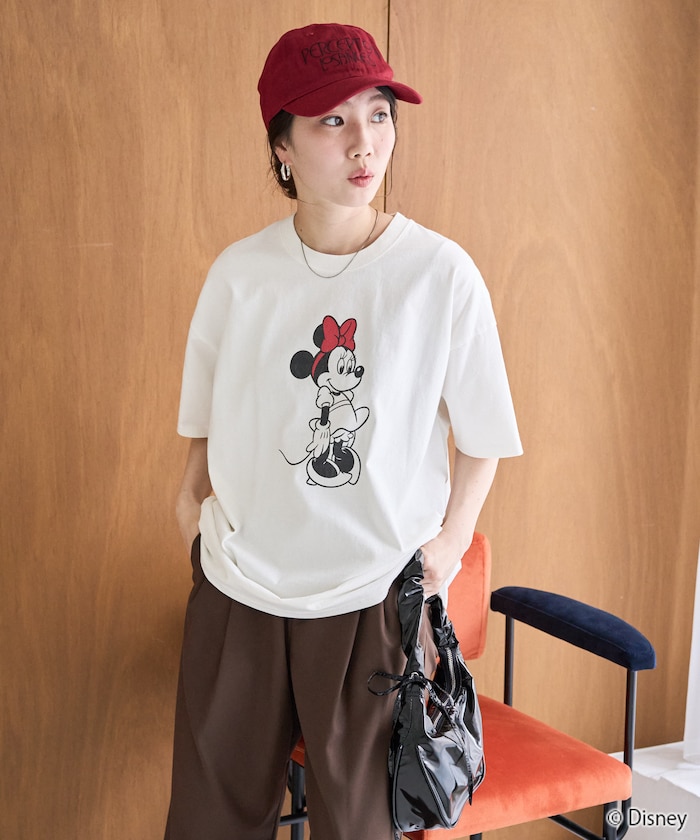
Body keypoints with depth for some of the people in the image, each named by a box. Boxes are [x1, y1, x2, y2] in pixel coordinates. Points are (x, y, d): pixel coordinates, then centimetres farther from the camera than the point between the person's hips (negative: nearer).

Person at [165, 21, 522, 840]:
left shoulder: (440, 273, -10)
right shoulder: (239, 273, -2)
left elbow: (480, 432, -1)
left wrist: (449, 541, -5)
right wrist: (194, 504, 1)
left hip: (372, 594, -2)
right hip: (237, 588, 2)